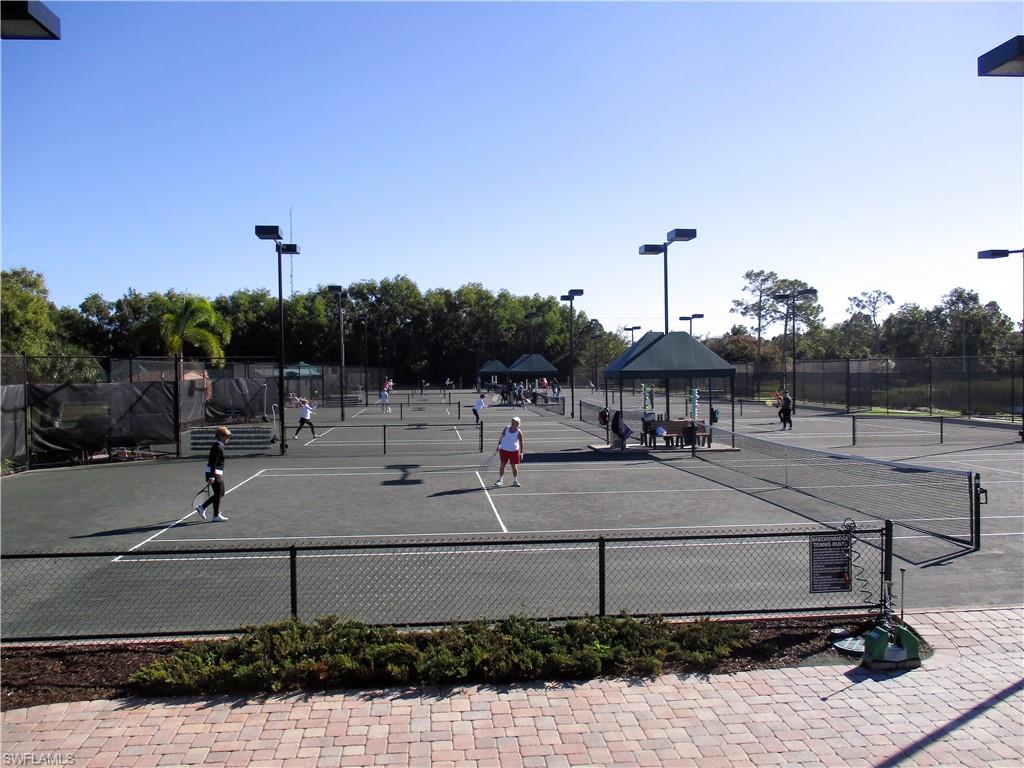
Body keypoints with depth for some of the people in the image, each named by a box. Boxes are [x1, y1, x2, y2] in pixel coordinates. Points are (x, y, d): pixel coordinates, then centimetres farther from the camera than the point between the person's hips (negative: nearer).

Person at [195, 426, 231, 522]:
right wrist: (212, 477, -26)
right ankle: (216, 516, 9)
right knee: (218, 494, -1)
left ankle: (201, 507, 21)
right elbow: (213, 463, -23)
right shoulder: (218, 447, -18)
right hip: (214, 474, -10)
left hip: (218, 473, 10)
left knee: (221, 493, 15)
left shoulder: (219, 446, 13)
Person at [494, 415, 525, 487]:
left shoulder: (519, 432, -11)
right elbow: (501, 437, 9)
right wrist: (499, 445, 6)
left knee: (514, 466, 3)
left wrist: (521, 453, -11)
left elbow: (521, 443, -8)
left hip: (514, 451, -2)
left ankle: (515, 481, 18)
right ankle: (499, 480, 17)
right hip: (504, 450, 2)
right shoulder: (506, 428, -4)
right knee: (502, 465, 7)